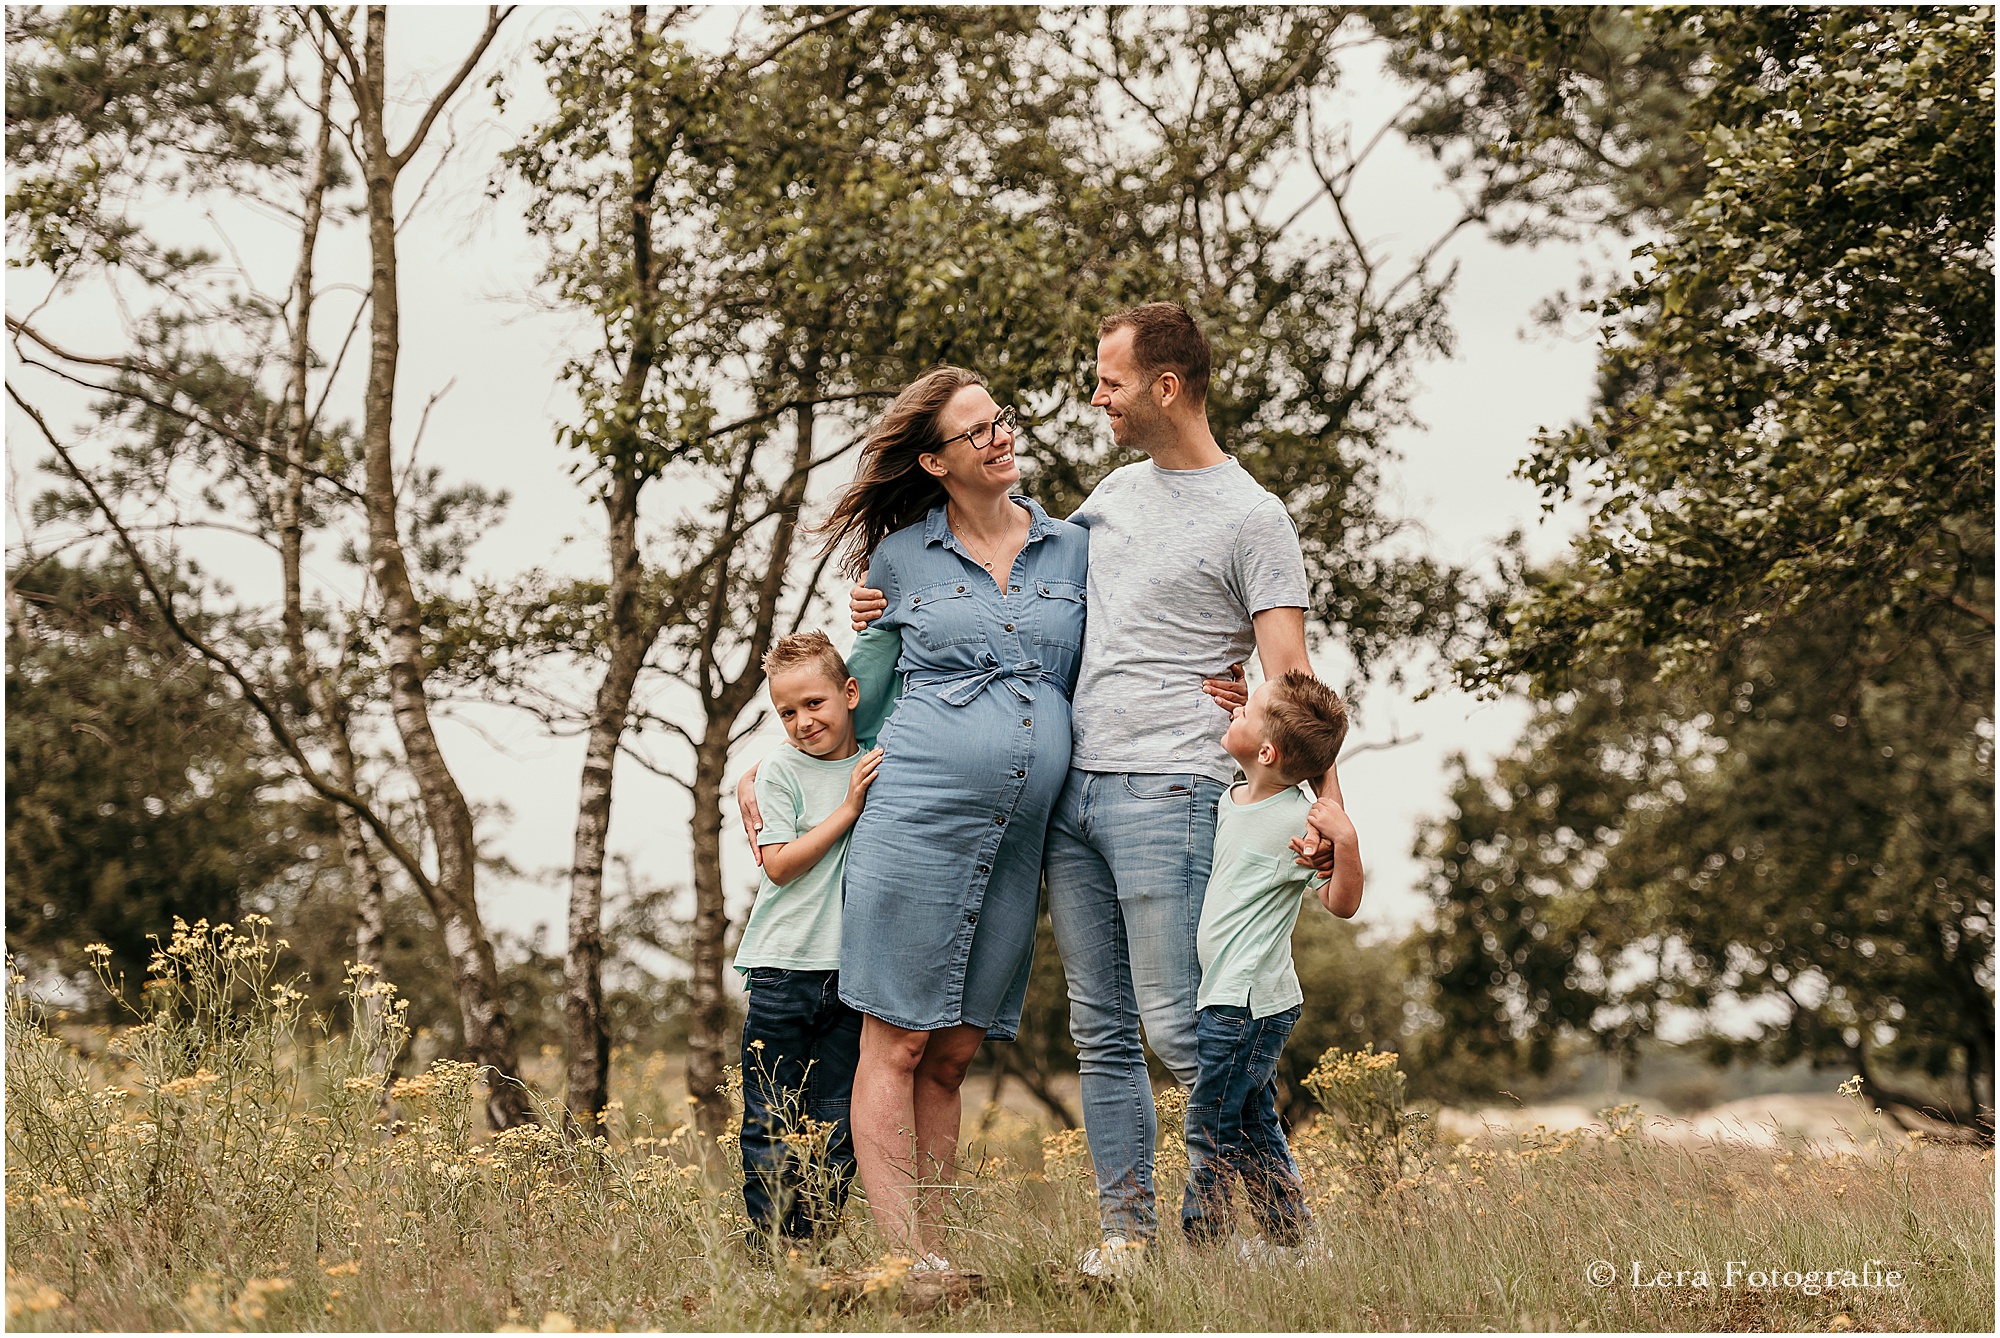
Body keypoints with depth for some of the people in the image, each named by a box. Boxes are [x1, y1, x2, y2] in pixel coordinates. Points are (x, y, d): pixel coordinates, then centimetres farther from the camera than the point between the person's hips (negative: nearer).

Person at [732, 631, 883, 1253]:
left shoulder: (880, 766, 9)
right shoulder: (781, 770, 0)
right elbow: (780, 865, -9)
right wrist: (849, 810, -14)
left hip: (854, 969, 3)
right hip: (784, 968, -3)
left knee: (835, 1124, 4)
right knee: (770, 1123, -2)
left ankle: (813, 1245, 10)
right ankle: (767, 1245, 5)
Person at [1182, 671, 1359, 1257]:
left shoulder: (1297, 821, -16)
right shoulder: (1226, 801, 9)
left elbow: (1342, 903, -17)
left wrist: (1345, 841, -33)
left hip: (1245, 1002, -9)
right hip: (1225, 996, 9)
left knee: (1209, 1126, -5)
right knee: (1253, 1126, 14)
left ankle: (1200, 1244, 0)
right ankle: (1284, 1237, 21)